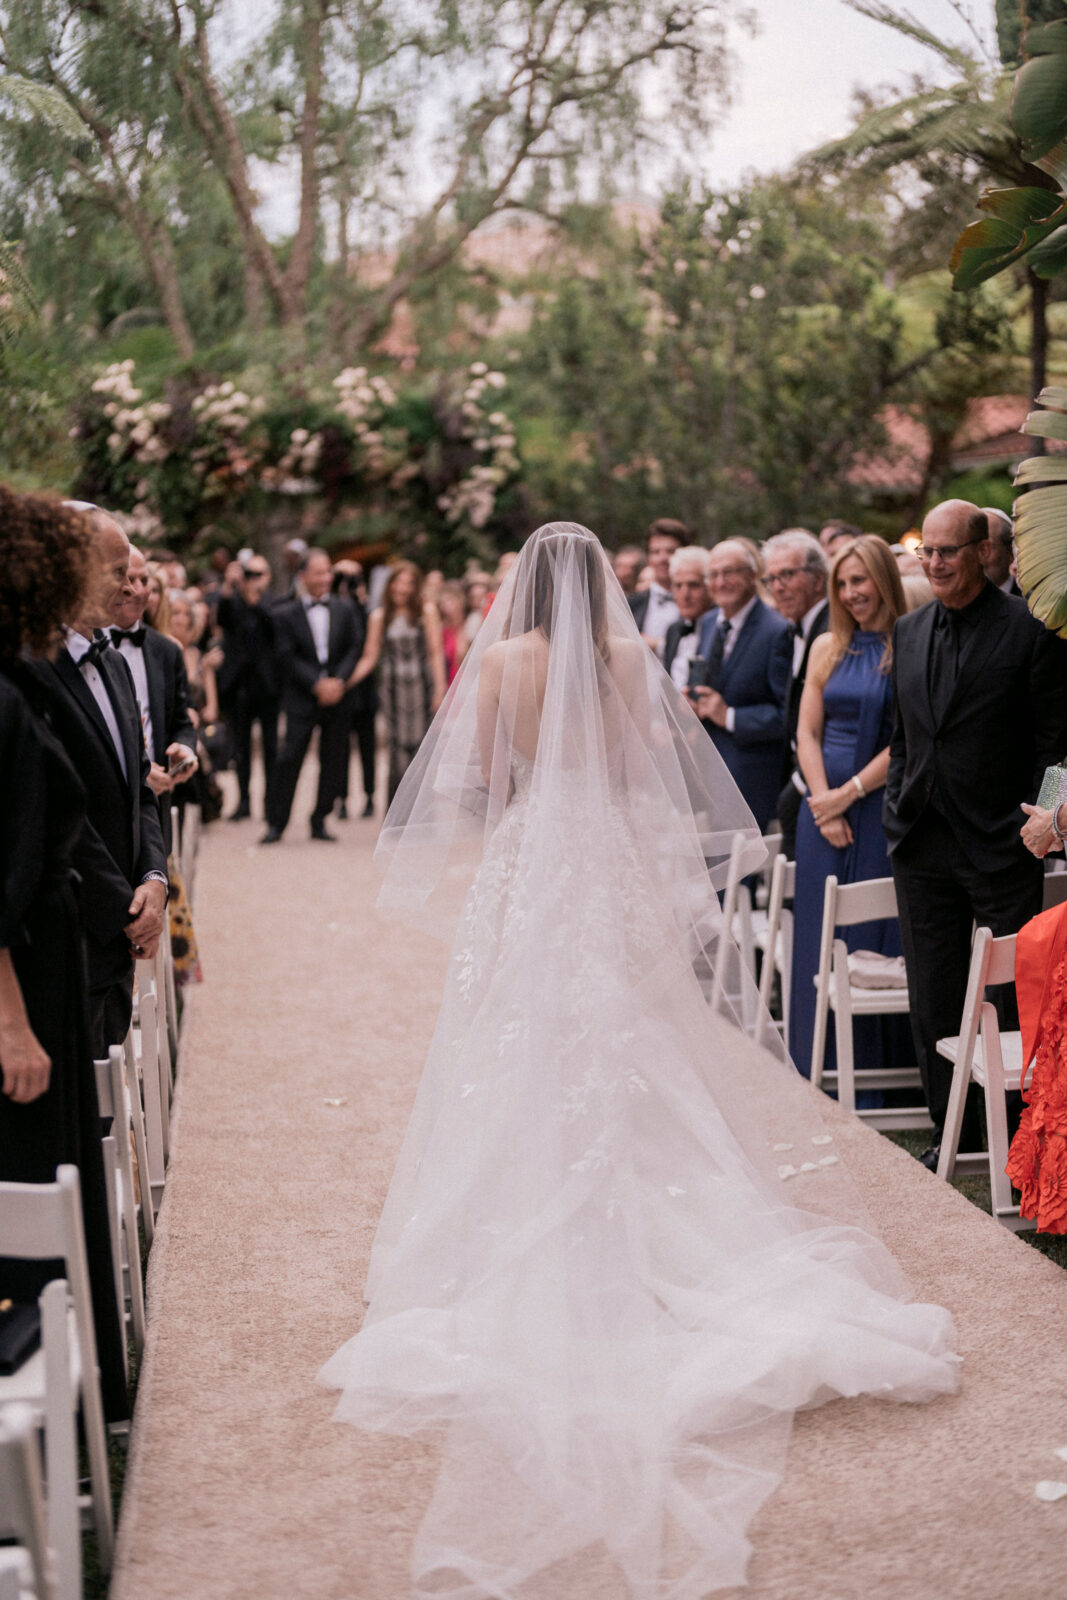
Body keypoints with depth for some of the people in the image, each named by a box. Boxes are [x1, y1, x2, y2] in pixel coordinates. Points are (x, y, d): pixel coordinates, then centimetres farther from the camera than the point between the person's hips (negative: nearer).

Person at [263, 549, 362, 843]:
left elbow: (353, 649, 4)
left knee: (334, 762, 4)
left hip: (338, 697, 3)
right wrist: (317, 684, -15)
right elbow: (288, 658, -5)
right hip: (301, 700, -3)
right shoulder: (286, 614, 2)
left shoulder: (344, 609, 10)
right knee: (290, 758, -7)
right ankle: (276, 822, 2)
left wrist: (339, 681, -11)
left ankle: (320, 821, 17)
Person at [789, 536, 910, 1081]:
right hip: (825, 808, 4)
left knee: (878, 941, 0)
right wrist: (824, 802, -5)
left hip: (883, 808, -4)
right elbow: (807, 733, 8)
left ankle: (879, 1069, 11)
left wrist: (849, 793, -10)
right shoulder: (828, 647, 10)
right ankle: (825, 1071, 17)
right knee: (822, 940, 7)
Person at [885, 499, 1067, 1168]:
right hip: (921, 847, 6)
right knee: (934, 1002, 12)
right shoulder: (909, 632, 11)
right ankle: (950, 1132, 25)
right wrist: (899, 810, 11)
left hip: (1000, 845, -6)